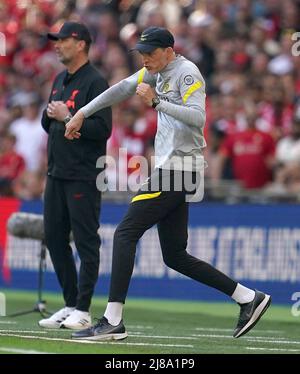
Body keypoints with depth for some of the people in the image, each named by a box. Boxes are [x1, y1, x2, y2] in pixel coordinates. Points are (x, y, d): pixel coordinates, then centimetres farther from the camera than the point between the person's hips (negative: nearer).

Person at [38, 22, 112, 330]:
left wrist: (68, 117, -16)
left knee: (86, 241, -5)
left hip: (83, 176, -9)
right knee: (54, 238, 10)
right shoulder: (59, 80, 17)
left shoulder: (95, 82, -9)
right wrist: (50, 115, 2)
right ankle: (70, 305, 19)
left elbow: (103, 129, -17)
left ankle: (83, 310, -2)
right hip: (56, 174, 9)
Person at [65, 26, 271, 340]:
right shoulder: (157, 70, 16)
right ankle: (248, 298, 11)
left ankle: (112, 322, -17)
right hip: (170, 170, 10)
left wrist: (157, 102, -26)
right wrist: (82, 113, 17)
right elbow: (122, 89, 20)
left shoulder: (187, 73, -11)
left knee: (125, 233, -13)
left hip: (178, 169, -10)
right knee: (175, 256, 9)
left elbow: (198, 117, -22)